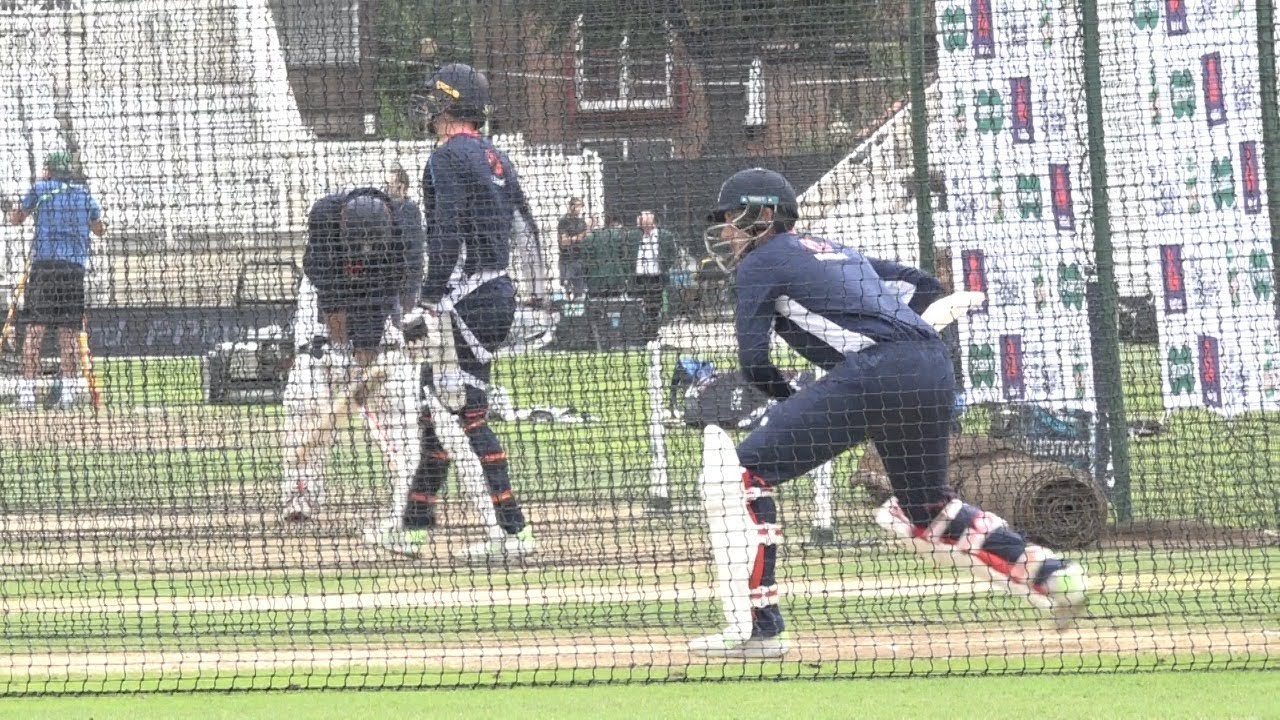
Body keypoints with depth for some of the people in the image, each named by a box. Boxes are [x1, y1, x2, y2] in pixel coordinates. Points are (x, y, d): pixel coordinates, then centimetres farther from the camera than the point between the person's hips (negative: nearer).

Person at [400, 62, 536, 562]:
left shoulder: (449, 157, -10)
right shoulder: (497, 160, 17)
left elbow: (446, 235, -19)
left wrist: (431, 303, -20)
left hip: (466, 300, -10)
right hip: (499, 293, 10)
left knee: (465, 413, -11)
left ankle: (510, 531, -16)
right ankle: (417, 520, 22)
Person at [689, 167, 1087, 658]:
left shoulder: (761, 262, 10)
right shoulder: (835, 253, 32)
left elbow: (754, 364, 0)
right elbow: (926, 287, 34)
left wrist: (790, 399, 19)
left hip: (874, 373, -8)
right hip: (936, 373, 8)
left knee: (742, 472, -5)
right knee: (926, 509, 30)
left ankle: (756, 624, -14)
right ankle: (1049, 575, 22)